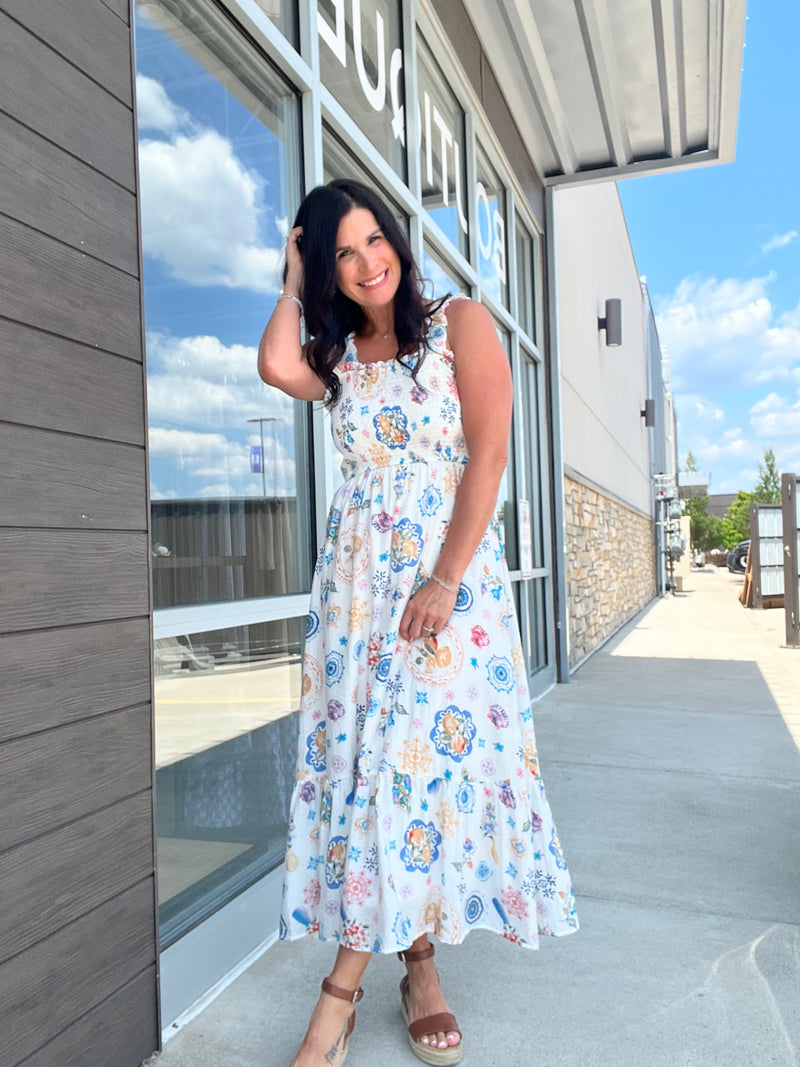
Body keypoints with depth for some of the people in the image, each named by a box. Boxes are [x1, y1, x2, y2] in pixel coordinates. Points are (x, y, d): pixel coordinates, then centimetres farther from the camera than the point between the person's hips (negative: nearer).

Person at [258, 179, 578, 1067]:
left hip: (451, 574, -3)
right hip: (355, 579, 4)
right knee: (366, 754, 1)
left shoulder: (460, 323, 1)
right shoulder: (338, 356, 13)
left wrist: (444, 582, -16)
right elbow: (276, 367, -11)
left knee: (428, 752, -2)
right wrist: (294, 281, 7)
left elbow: (488, 456, -8)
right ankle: (417, 968, 18)